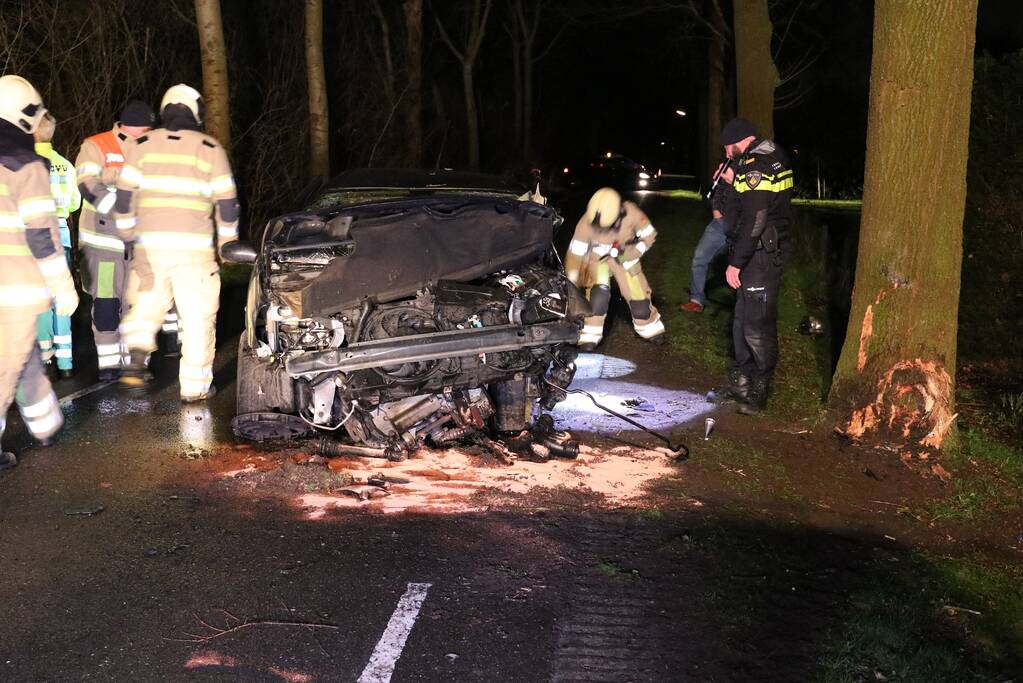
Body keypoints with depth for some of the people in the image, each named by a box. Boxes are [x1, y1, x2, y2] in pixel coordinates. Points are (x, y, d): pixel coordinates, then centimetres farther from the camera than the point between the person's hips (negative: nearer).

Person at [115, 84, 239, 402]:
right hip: (194, 247, -2)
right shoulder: (210, 149, 2)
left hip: (150, 244, 3)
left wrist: (128, 234, 15)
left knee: (147, 303, 22)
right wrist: (227, 241, 13)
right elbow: (227, 201, 2)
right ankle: (195, 386, 7)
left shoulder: (144, 144, 6)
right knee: (198, 315, 5)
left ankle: (136, 358, 3)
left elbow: (125, 194, 4)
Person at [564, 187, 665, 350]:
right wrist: (571, 286, -22)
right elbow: (575, 254, -23)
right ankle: (589, 336, -9)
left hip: (625, 257, 1)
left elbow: (649, 235, -12)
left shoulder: (631, 213, -30)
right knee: (598, 293, -22)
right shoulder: (586, 223, -32)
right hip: (598, 258, -1)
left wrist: (631, 254, -23)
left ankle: (651, 329, 27)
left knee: (638, 295, 0)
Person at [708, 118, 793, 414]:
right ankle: (740, 383, 26)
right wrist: (734, 182, 19)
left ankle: (759, 392, 4)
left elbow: (753, 221, -22)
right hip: (766, 253, 11)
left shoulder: (755, 166, -17)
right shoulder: (774, 156, 14)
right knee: (742, 321, 16)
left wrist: (735, 263, -19)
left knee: (757, 326, -4)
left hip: (760, 255, -11)